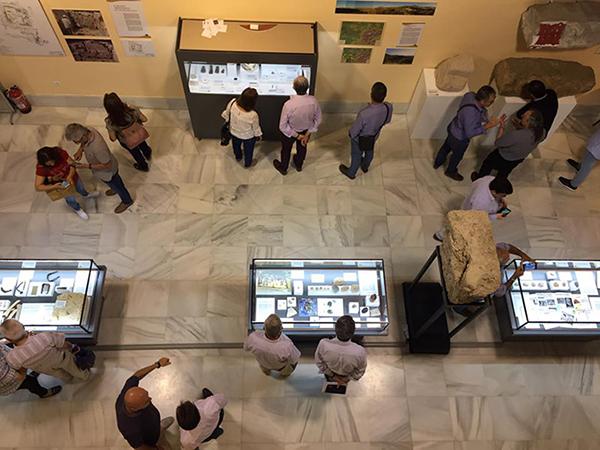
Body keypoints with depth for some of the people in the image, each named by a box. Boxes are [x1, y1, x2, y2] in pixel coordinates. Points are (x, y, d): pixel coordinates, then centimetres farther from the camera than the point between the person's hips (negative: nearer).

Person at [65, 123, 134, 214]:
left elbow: (107, 165, -32)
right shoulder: (90, 131, -22)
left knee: (116, 186, 23)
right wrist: (80, 150, -16)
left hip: (107, 172, -7)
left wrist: (86, 166, -30)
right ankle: (117, 189, 67)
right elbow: (84, 142, 3)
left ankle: (127, 201, 50)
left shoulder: (97, 148, -47)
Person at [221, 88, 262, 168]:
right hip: (248, 136, -4)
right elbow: (256, 127, -21)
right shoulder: (253, 115, -42)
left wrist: (227, 120, 14)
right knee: (248, 150, 30)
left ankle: (238, 157, 68)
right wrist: (258, 135, 2)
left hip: (234, 132, 4)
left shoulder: (232, 103, -33)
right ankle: (248, 163, 58)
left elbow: (226, 114, -10)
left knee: (236, 145, 36)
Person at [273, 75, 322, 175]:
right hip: (306, 131, 3)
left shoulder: (288, 104, -38)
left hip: (290, 132, -3)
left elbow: (283, 126, -28)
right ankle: (299, 165, 60)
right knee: (302, 147, 33)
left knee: (286, 150, 27)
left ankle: (283, 168, 54)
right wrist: (307, 134, -8)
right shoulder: (314, 101, -28)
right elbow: (318, 120, -13)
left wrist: (297, 135, -16)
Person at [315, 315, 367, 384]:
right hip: (347, 378, 0)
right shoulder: (360, 351, -40)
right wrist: (347, 379, -3)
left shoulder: (323, 344, -39)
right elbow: (360, 372, -20)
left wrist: (333, 376, -4)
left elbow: (319, 362, -18)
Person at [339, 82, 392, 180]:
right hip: (374, 135, 4)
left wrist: (350, 133, -6)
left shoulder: (364, 114, -44)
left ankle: (351, 173, 52)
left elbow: (354, 130, -27)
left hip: (360, 138, -4)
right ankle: (365, 166, 63)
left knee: (356, 155, 24)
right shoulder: (389, 108, -30)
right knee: (370, 151, 34)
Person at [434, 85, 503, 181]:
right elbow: (469, 133, -34)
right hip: (459, 138, -7)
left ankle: (437, 163, 60)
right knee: (457, 155, 24)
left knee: (446, 147, 32)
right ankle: (450, 171, 54)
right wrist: (488, 126, -33)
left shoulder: (471, 95, -20)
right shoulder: (470, 113, -44)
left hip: (453, 129, 7)